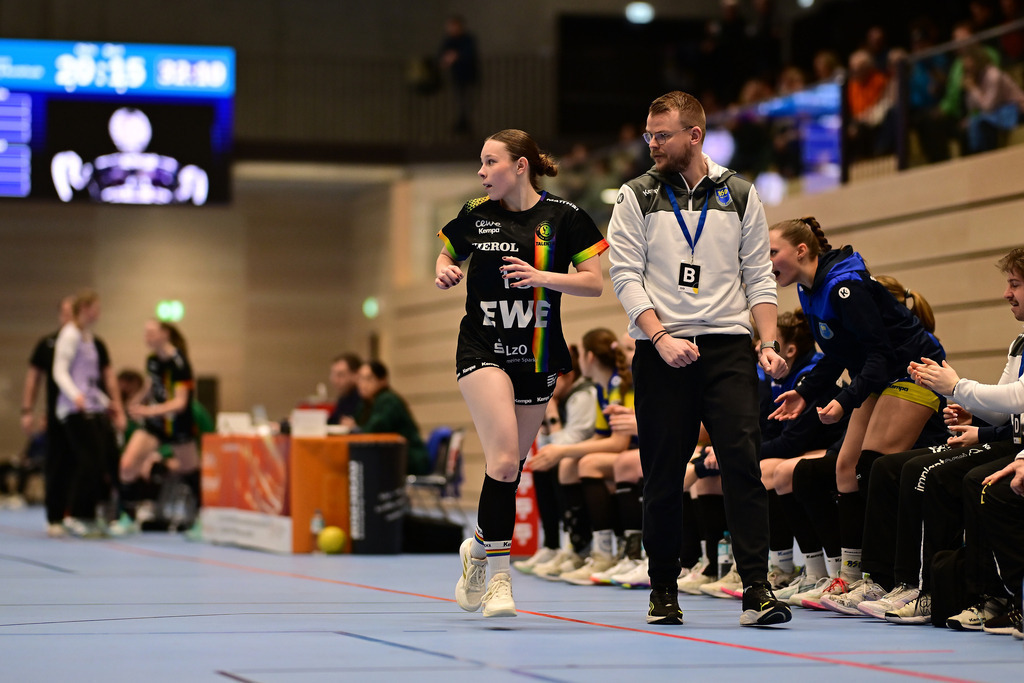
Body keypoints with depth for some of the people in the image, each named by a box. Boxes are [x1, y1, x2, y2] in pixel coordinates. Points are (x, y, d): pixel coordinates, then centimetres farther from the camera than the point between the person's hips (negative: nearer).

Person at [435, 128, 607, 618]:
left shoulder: (563, 218, -2)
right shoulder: (474, 215, 4)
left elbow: (594, 283, -3)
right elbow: (447, 256, 21)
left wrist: (543, 277, -18)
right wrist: (444, 272, -1)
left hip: (538, 355, 1)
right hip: (482, 351, -1)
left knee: (510, 465, 9)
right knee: (504, 459, -18)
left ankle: (480, 546, 33)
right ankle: (498, 575, -12)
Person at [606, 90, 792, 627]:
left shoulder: (739, 195, 10)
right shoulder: (636, 198, 7)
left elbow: (758, 276, 11)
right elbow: (626, 275, 0)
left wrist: (769, 344, -1)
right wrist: (660, 337, -13)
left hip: (728, 346, 0)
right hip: (661, 351, 0)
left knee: (743, 459, -13)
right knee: (663, 473, 1)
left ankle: (756, 589, -14)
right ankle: (663, 590, 14)